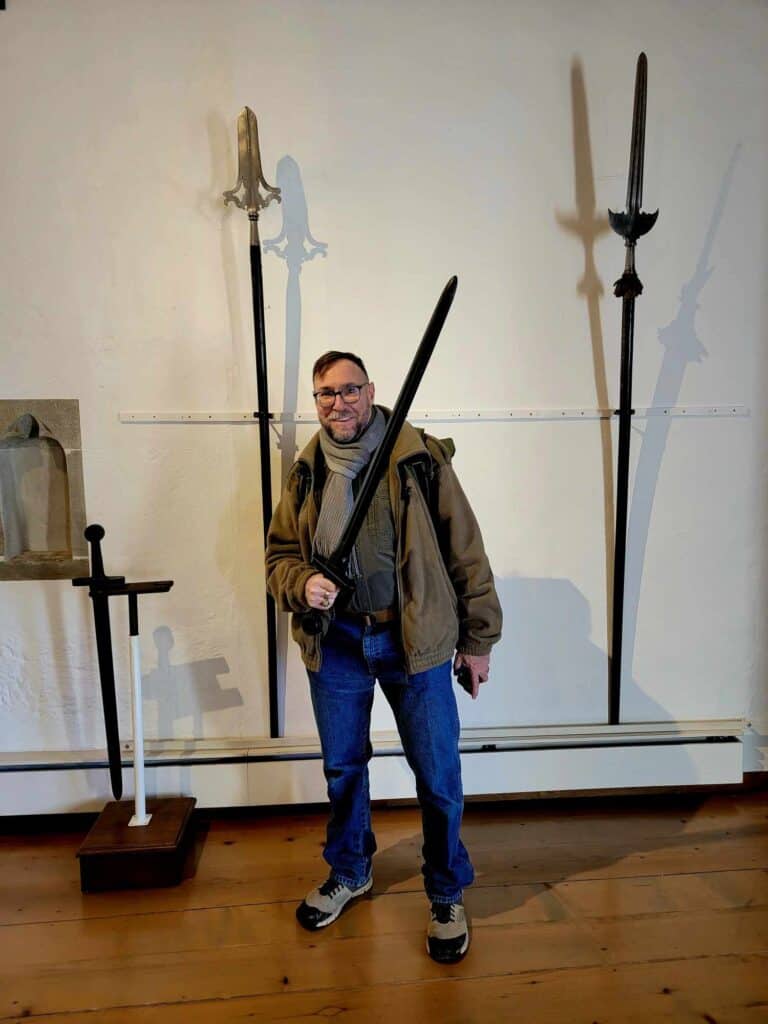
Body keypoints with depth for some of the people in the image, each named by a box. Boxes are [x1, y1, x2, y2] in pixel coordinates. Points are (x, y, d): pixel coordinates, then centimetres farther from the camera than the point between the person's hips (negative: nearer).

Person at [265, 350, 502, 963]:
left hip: (415, 640, -3)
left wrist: (477, 640, -2)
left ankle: (447, 895, 32)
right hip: (335, 642, 4)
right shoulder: (307, 472, 4)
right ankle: (350, 872, 45)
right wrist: (301, 584, -12)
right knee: (342, 768, 19)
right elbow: (279, 554, 12)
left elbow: (466, 553, -4)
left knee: (438, 775, 7)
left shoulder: (421, 458, -7)